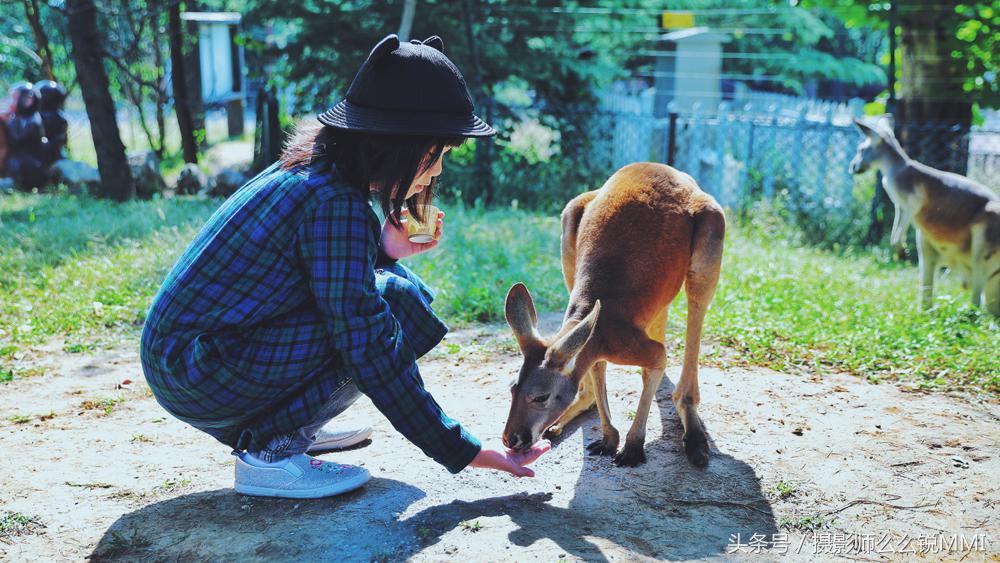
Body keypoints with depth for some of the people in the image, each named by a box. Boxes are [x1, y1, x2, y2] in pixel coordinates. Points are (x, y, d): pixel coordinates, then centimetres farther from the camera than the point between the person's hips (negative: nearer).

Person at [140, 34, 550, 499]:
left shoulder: (309, 171, 7)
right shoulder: (334, 201, -21)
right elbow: (367, 348, -24)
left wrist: (383, 253, 0)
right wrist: (464, 451, -20)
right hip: (195, 377, -9)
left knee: (374, 300, 12)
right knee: (400, 303, -15)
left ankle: (282, 428, 12)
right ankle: (270, 453, -10)